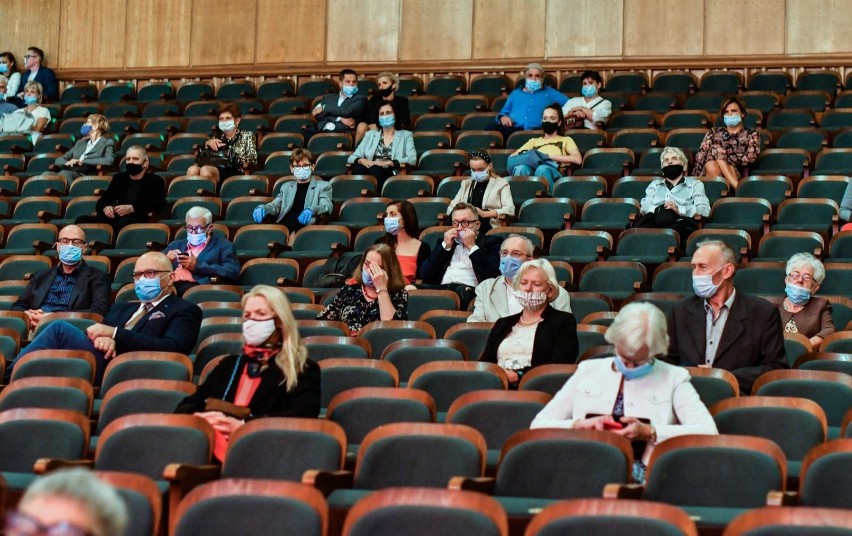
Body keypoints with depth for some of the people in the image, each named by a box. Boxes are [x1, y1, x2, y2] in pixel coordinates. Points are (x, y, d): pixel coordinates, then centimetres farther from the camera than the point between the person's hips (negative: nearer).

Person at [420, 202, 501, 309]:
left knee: (462, 291, -40)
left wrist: (472, 246, 2)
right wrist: (445, 246, 11)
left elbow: (492, 275, -1)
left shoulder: (490, 242, 17)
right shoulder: (444, 241, 30)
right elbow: (425, 274, 17)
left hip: (470, 289, -3)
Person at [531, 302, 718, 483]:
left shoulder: (673, 378, 12)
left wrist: (649, 433, -10)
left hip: (643, 478, -2)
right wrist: (579, 425, -4)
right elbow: (538, 426, 16)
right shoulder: (588, 371, 19)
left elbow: (708, 432, -3)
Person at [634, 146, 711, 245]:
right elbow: (644, 207, 17)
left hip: (680, 223, -2)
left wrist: (679, 210, -10)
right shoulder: (654, 184, 35)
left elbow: (704, 210, 7)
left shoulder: (695, 184, 25)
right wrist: (657, 210, -7)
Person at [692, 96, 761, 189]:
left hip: (738, 173, -2)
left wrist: (725, 155, -4)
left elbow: (751, 157, 0)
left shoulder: (751, 134, 19)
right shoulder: (714, 132, 24)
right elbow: (700, 156, 10)